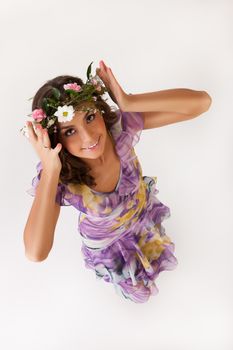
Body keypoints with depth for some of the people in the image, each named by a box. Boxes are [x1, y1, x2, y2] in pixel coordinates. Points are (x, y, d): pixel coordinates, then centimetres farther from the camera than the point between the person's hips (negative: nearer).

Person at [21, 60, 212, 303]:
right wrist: (50, 170, -54)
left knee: (156, 260, 36)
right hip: (106, 242, -1)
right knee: (138, 291, 30)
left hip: (142, 216, 2)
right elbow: (36, 253, -51)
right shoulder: (57, 176, -40)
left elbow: (201, 102, -38)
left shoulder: (119, 124, -36)